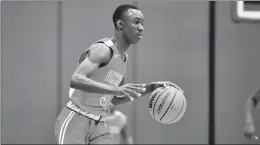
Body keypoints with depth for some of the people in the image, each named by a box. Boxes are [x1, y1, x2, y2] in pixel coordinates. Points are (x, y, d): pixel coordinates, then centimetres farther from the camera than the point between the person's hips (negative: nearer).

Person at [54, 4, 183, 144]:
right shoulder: (103, 49, -14)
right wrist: (116, 89, -41)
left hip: (99, 125, 8)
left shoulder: (123, 58, 13)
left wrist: (149, 88, 10)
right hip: (75, 121, -8)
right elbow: (75, 80, -31)